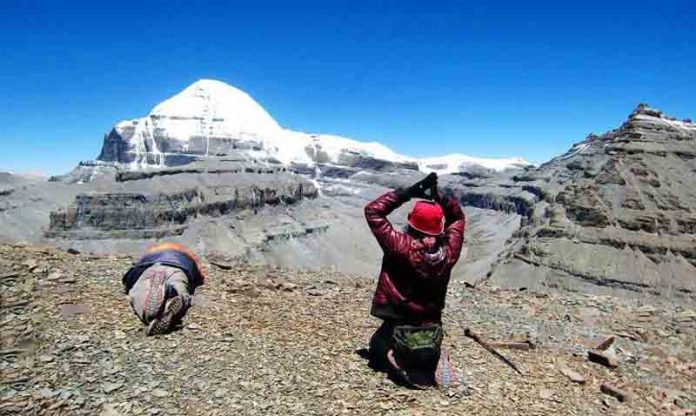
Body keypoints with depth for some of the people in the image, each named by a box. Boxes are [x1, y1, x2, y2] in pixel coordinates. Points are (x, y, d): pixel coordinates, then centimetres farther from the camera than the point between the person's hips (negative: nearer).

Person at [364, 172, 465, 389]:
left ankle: (401, 361, 0)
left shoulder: (402, 247, -25)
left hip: (397, 328, -3)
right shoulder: (448, 252, -13)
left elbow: (372, 211, -16)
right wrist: (438, 196, -8)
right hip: (432, 331, 3)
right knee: (427, 352, 36)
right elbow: (458, 217, 6)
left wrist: (408, 192, -16)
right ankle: (432, 358, 5)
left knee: (378, 349, 28)